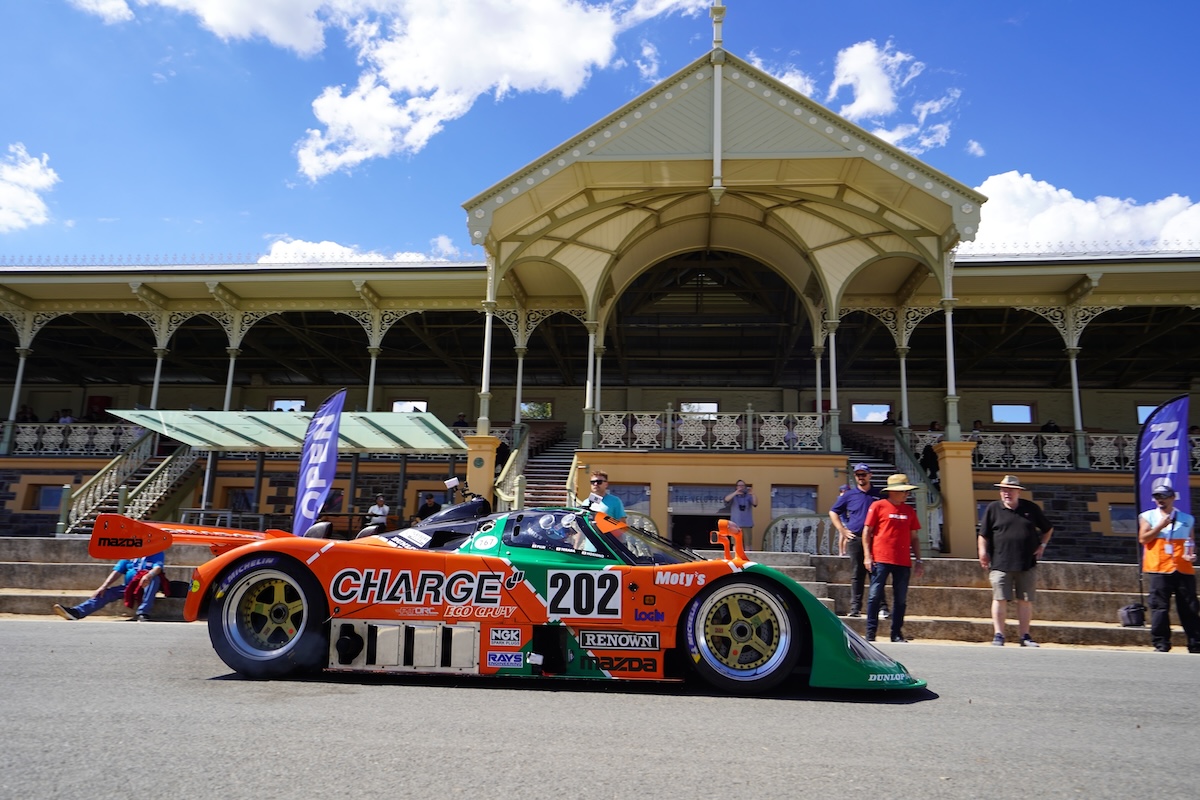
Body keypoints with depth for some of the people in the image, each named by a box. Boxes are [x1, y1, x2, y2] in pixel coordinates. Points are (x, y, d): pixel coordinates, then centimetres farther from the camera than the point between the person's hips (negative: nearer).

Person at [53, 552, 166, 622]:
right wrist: (103, 587, -7)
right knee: (107, 592, -17)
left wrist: (148, 576, -40)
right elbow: (117, 571, 7)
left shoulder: (156, 553, 1)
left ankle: (143, 614, -46)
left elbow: (158, 568, -18)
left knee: (154, 578, -36)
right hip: (128, 586, 5)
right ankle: (76, 612, -35)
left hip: (147, 587, -5)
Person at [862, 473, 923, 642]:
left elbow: (914, 537, 18)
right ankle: (870, 633, 2)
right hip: (881, 559, -4)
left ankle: (896, 633, 15)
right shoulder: (878, 506, 1)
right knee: (875, 596, -4)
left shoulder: (909, 511, 14)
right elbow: (867, 531, 1)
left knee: (901, 599, 6)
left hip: (903, 561, 4)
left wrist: (918, 560, 11)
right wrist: (867, 556, -6)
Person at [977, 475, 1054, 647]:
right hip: (1000, 564, -2)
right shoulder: (993, 508, 3)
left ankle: (1024, 636, 15)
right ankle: (999, 635, 3)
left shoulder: (1031, 508, 8)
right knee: (1000, 599, -4)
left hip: (1027, 565, 2)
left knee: (1025, 600, 6)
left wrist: (1042, 545, 9)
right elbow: (983, 535, 5)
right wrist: (983, 552, -5)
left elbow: (1048, 529, 21)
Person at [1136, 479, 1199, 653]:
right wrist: (1161, 525, -9)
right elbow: (1143, 539, -3)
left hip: (1183, 569, 2)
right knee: (1159, 607, -3)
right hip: (1159, 569, -2)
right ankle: (1161, 644, 2)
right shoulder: (1147, 517, 8)